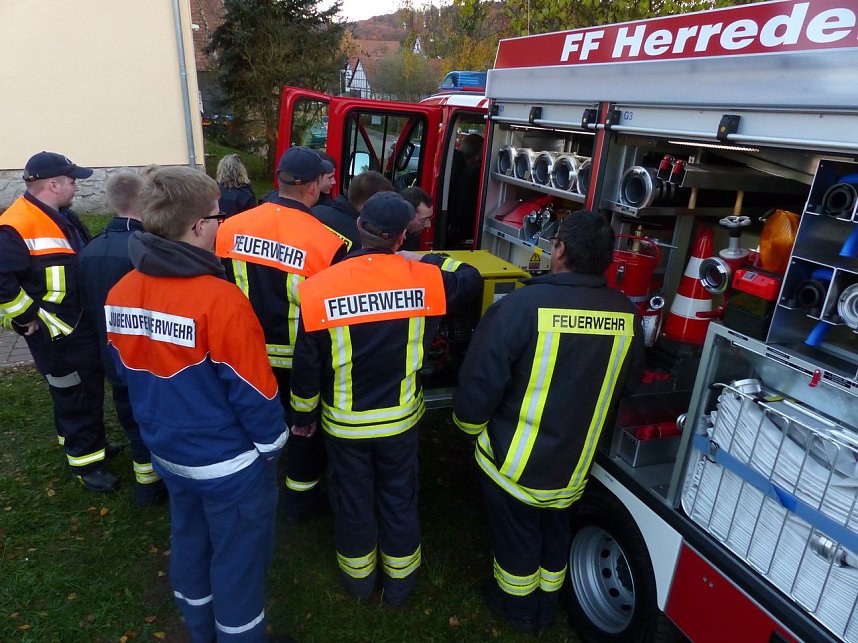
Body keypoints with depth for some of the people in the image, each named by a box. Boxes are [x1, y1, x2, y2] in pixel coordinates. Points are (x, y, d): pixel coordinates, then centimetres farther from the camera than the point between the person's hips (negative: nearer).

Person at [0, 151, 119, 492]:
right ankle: (84, 462, 18)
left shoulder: (64, 217, 10)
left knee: (90, 387, 21)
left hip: (83, 323, 9)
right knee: (75, 396, 3)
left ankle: (92, 443, 39)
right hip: (56, 333, -9)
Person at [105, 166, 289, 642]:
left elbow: (127, 371, 8)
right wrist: (271, 445, -5)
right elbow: (252, 391, -22)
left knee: (189, 543, 27)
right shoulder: (218, 299, -28)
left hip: (169, 452, 8)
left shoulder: (120, 295, -5)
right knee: (237, 561, 13)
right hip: (230, 463, -8)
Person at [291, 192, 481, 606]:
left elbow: (307, 364, -8)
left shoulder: (319, 289, -17)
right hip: (400, 419, 1)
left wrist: (304, 415, 8)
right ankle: (399, 582, 41)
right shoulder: (423, 279, -16)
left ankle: (359, 579, 43)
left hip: (344, 424, 0)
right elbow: (470, 280, 7)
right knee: (399, 499, 20)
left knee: (352, 500, 20)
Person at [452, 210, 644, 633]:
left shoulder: (524, 304, -26)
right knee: (555, 531, 28)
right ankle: (546, 607, 49)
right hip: (575, 464, 5)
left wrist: (469, 423, -3)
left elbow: (481, 376, -23)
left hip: (515, 460, -4)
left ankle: (517, 606, 44)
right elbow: (626, 384, 4)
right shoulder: (626, 315, -10)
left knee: (516, 536, 20)